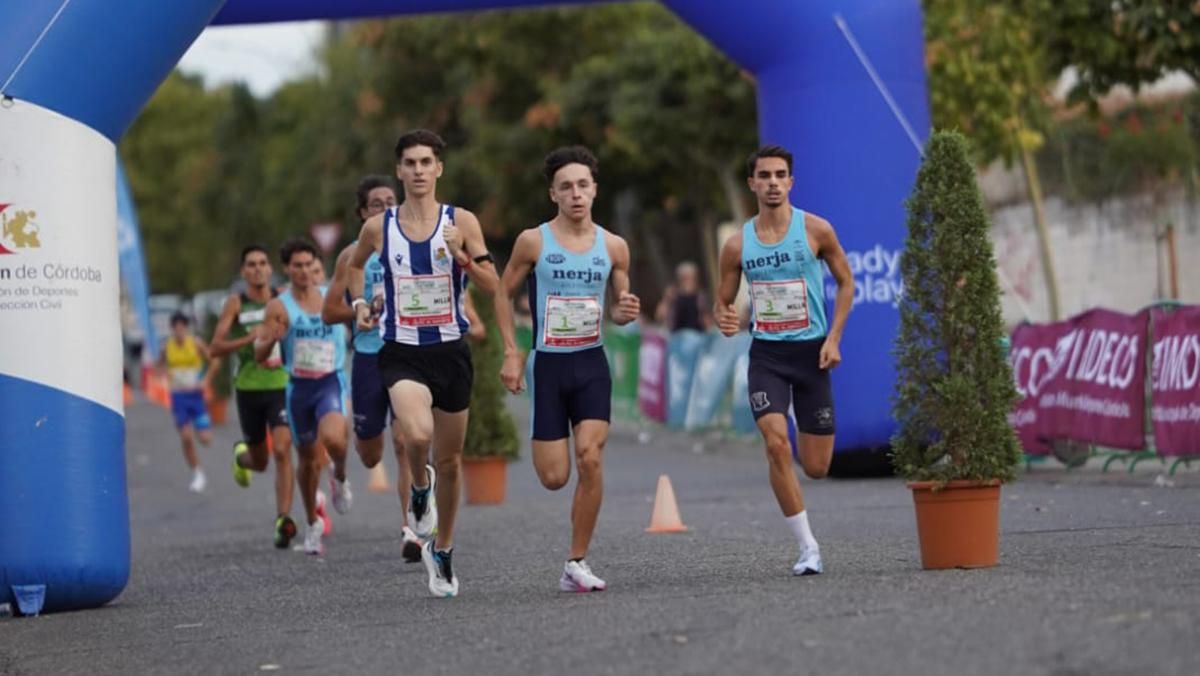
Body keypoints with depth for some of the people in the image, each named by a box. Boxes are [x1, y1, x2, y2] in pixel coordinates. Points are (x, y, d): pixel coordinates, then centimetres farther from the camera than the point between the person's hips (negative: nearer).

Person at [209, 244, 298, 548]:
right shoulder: (236, 304, -2)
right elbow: (215, 348, -7)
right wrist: (250, 339, -20)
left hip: (281, 386, 0)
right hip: (249, 388, 0)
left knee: (282, 451, -17)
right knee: (259, 461, 12)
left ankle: (284, 520, -16)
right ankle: (241, 454, 49)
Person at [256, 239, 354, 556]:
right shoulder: (279, 307, -4)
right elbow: (259, 354, -8)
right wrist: (270, 339, -29)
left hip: (331, 382, -1)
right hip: (298, 387, 1)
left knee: (333, 438, -30)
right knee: (308, 458, 12)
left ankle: (340, 477, 4)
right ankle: (312, 522, 32)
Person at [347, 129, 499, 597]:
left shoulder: (461, 222, -2)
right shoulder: (378, 227, 0)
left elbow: (492, 287, -5)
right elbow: (355, 265, 21)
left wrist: (461, 256, -20)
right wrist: (359, 302, 5)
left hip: (451, 352, 1)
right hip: (402, 353, -1)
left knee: (449, 461, 10)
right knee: (418, 435, -29)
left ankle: (442, 551, 30)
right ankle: (420, 486, 6)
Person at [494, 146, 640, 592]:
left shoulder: (613, 247, 2)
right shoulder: (533, 241, -4)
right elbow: (503, 294, 5)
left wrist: (626, 313, -11)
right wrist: (511, 353, -4)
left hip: (592, 363, 1)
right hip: (548, 364, -1)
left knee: (590, 459, -15)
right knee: (554, 478, -3)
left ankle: (576, 564, -6)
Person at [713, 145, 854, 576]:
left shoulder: (815, 230, -4)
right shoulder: (737, 245, 1)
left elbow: (845, 282, 6)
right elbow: (723, 301, 10)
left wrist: (834, 338, -5)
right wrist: (724, 319, -15)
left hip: (811, 351, 0)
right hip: (766, 354, 1)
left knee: (816, 467, 2)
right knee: (777, 445, -20)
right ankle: (807, 547, -10)